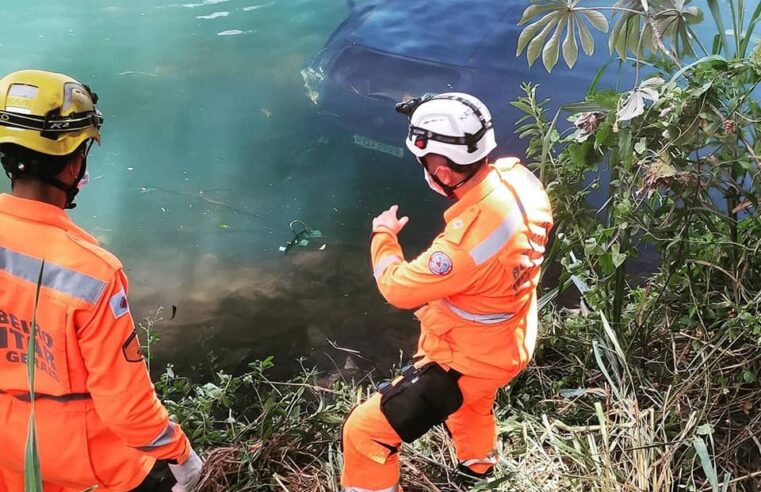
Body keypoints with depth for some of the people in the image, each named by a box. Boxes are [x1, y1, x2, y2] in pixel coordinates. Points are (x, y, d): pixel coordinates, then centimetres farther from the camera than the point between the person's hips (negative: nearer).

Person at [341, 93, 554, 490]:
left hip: (467, 360, -9)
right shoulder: (517, 177, -17)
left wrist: (383, 235, -5)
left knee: (365, 432, -1)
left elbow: (398, 287, -25)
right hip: (504, 343, 9)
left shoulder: (468, 240, -41)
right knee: (471, 400, 39)